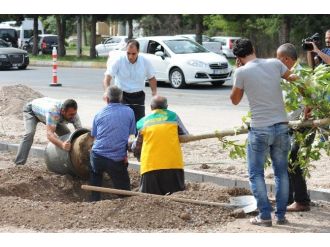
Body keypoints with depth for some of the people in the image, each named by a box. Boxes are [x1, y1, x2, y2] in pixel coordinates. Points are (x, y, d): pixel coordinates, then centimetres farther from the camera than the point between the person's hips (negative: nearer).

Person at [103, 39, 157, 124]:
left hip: (138, 97, 3)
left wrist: (154, 92, 0)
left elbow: (151, 78, 14)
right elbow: (107, 77, -18)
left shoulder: (145, 62, -1)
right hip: (122, 96, -3)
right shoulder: (118, 61, -11)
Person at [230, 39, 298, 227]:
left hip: (260, 129, -4)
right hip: (282, 126, 4)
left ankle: (265, 216, 2)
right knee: (282, 172, 15)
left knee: (256, 174, 8)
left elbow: (235, 100, 7)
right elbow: (292, 77, 19)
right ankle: (281, 215, 16)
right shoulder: (275, 63, 2)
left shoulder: (242, 72, -7)